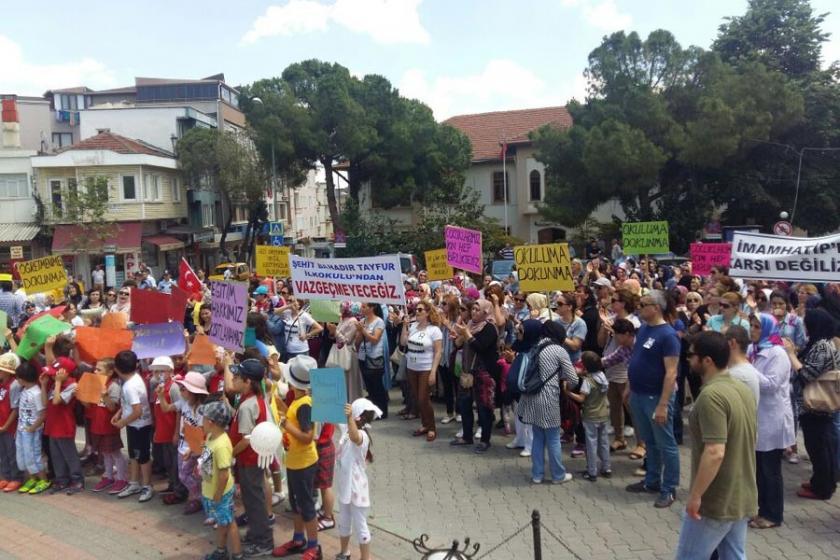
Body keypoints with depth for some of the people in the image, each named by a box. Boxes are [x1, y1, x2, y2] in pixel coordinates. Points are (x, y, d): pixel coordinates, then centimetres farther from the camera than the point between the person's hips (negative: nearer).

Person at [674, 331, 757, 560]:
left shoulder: (711, 395, -24)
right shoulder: (742, 389, 6)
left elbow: (715, 453, -30)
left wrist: (696, 495, -21)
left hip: (716, 502, -9)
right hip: (743, 497, 9)